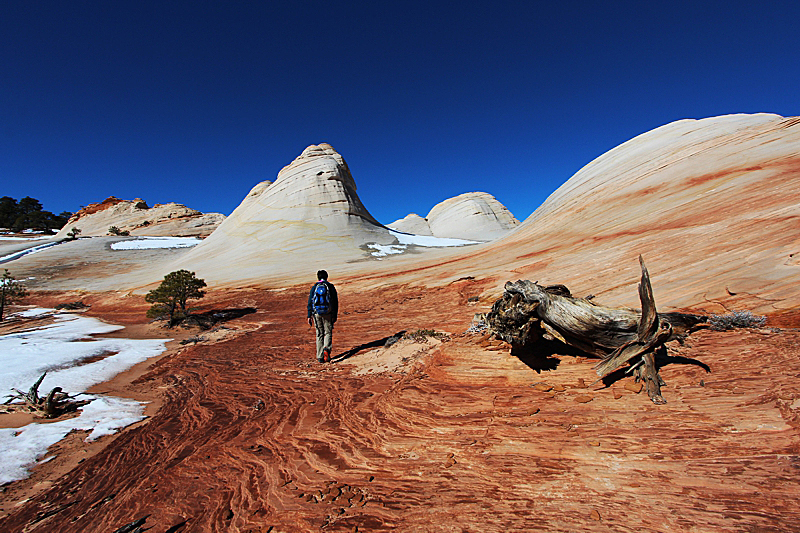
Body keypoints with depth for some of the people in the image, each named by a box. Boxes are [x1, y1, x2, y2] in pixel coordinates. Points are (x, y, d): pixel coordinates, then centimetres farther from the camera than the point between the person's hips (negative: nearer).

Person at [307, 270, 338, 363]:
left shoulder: (314, 287, 4)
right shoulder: (331, 287, 0)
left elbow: (310, 302, 2)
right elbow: (335, 302, 0)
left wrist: (309, 316, 5)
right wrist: (335, 315, 7)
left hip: (317, 314, 2)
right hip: (328, 313, -2)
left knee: (319, 335, 11)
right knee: (328, 333, 9)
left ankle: (320, 357, 13)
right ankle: (326, 349, -18)